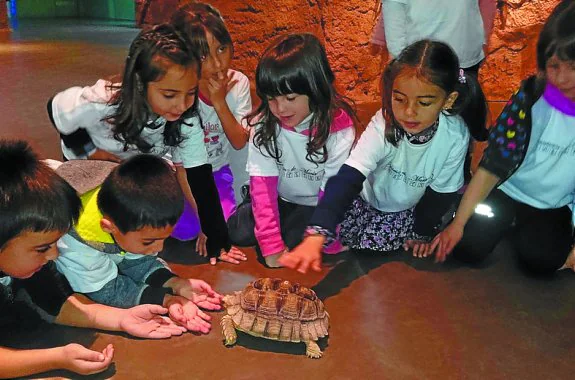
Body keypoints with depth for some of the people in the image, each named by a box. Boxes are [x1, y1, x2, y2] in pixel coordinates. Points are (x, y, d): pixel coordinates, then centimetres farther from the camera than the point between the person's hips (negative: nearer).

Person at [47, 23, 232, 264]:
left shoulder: (187, 120, -32)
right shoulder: (98, 104, -41)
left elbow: (200, 180, -30)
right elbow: (56, 108, -19)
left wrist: (217, 238, -31)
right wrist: (90, 151, -21)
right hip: (86, 165, -2)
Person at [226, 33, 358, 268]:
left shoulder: (339, 129, -22)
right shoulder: (263, 125, -16)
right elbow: (263, 184, -20)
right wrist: (272, 246, -26)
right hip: (281, 201, 3)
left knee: (294, 242, -25)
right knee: (238, 233, -15)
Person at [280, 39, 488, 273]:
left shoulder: (456, 136, -30)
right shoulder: (382, 127, -35)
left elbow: (442, 191, -12)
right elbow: (347, 180, -45)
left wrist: (422, 232, 1)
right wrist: (315, 237, -57)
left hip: (413, 208, 1)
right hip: (370, 198, 0)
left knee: (375, 241, -14)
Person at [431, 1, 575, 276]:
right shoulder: (531, 96, -18)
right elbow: (493, 165, -16)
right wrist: (458, 222, -19)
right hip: (508, 189, 0)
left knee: (541, 259, -24)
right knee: (468, 247, -15)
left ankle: (523, 225, 8)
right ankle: (510, 220, 14)